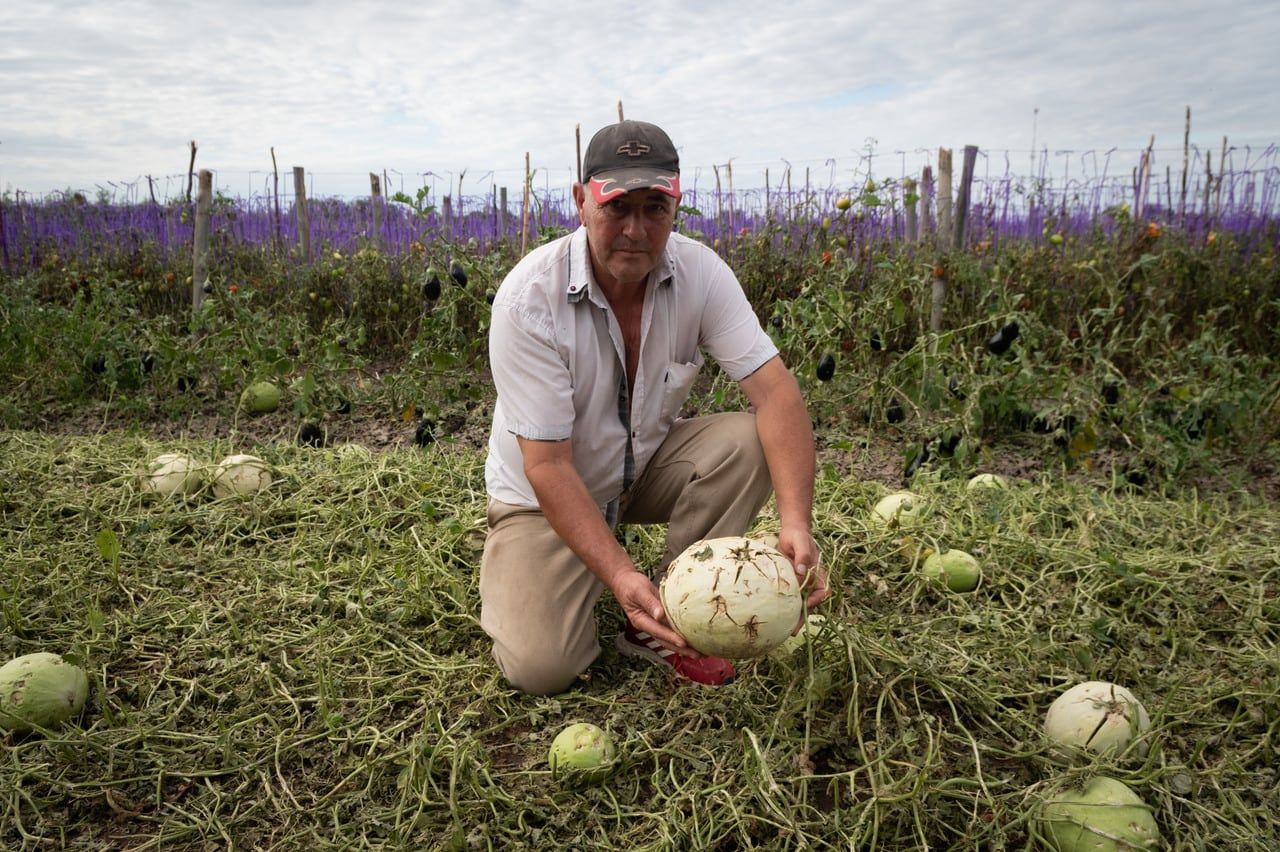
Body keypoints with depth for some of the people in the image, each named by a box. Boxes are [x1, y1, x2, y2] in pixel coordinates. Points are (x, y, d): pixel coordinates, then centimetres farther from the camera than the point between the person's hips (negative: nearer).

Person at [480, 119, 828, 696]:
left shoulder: (699, 272, -16)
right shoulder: (528, 297, -27)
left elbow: (776, 390, -24)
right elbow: (548, 465, -28)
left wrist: (796, 522, -39)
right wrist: (619, 574, -41)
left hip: (647, 465, 4)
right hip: (546, 493, -3)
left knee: (746, 439, -25)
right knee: (541, 668, -19)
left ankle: (659, 628, -10)